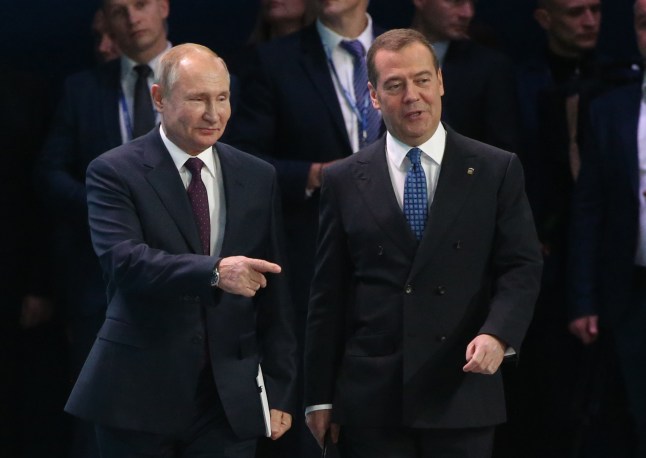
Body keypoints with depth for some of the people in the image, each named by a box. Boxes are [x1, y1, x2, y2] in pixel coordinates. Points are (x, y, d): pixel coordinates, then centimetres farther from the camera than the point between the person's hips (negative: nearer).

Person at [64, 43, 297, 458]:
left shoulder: (258, 178, 10)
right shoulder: (115, 172, -4)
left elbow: (273, 294, 11)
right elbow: (123, 260, -20)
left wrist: (279, 391, 8)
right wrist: (213, 272, -34)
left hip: (230, 401, 3)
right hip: (140, 396, -3)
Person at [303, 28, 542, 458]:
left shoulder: (497, 170, 4)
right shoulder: (344, 181, 6)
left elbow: (522, 267, 0)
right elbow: (328, 295, 6)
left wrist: (497, 333, -19)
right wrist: (320, 397, 4)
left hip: (463, 400, 0)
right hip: (372, 404, 1)